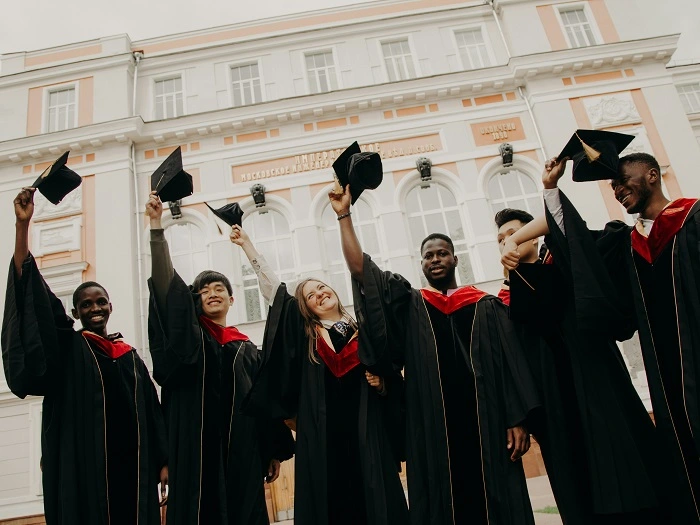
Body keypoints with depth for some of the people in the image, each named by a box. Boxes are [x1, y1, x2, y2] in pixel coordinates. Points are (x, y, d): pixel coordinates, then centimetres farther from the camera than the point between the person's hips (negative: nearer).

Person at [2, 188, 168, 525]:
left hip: (131, 460, 3)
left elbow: (151, 411, 12)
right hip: (85, 462, -3)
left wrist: (162, 460, 5)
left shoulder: (129, 355, 15)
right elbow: (31, 292, -6)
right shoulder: (66, 348, 5)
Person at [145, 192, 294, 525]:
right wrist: (156, 226, -15)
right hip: (197, 447, -3)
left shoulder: (247, 349, 16)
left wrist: (275, 450, 8)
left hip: (241, 450, 3)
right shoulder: (189, 336, 8)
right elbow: (167, 284, -5)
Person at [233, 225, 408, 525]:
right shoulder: (304, 333, 9)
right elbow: (272, 286, 10)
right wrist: (246, 245, 12)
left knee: (375, 499, 0)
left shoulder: (363, 331, 11)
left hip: (365, 433, 1)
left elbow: (394, 379, 16)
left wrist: (383, 384, -7)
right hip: (322, 434, 0)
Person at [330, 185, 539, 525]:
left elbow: (510, 363, 4)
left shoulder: (485, 306, 9)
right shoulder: (410, 306, 11)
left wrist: (517, 420, -5)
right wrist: (344, 215, 1)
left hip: (484, 422, 0)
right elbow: (359, 269, 4)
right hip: (433, 426, 1)